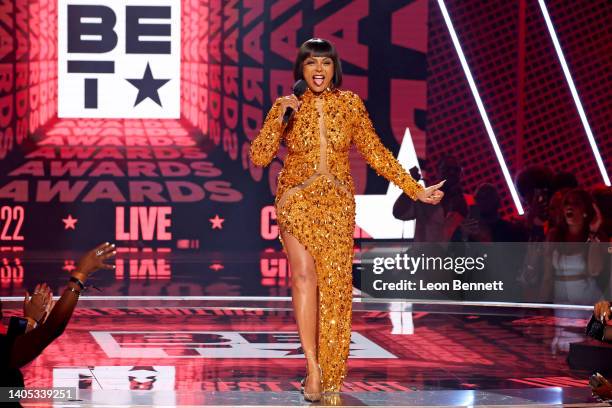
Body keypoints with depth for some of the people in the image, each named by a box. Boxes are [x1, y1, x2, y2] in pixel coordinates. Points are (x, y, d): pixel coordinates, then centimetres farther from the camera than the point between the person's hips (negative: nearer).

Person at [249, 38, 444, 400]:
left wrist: (415, 190, 5)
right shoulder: (287, 107, 1)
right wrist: (279, 115, -15)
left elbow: (376, 153, 7)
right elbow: (260, 157, -6)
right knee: (304, 275, -19)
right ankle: (313, 368, -19)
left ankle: (331, 377, 8)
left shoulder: (350, 104, 3)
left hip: (337, 204, 1)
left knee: (334, 283, -2)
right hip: (298, 200, -1)